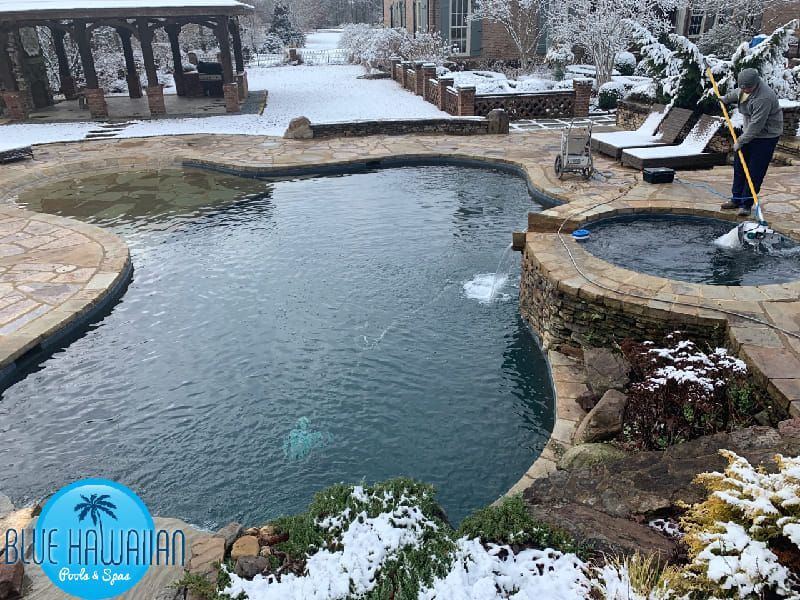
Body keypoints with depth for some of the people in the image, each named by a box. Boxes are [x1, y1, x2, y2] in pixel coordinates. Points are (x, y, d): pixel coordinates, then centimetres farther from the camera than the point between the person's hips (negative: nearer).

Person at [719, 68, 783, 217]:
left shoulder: (764, 98, -30)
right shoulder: (745, 87, -3)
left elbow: (756, 125, -28)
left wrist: (741, 141, -23)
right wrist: (725, 99, 39)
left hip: (766, 136, -9)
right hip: (749, 132, 9)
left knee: (755, 172, -6)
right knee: (739, 166, 12)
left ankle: (746, 204, 0)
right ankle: (737, 199, 22)